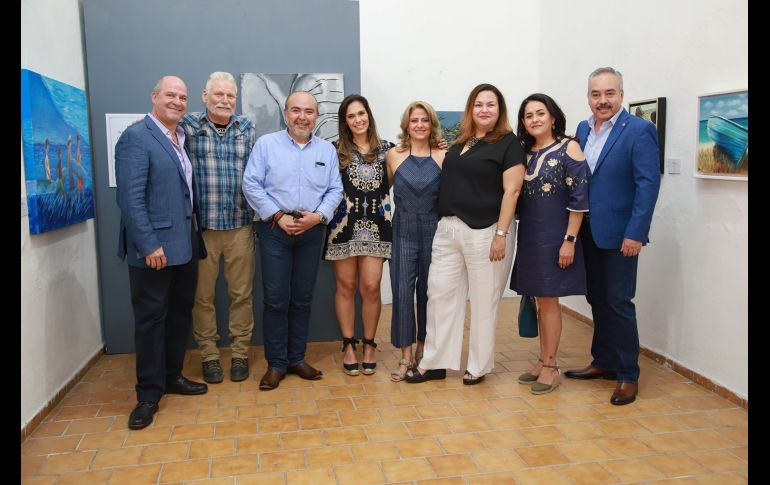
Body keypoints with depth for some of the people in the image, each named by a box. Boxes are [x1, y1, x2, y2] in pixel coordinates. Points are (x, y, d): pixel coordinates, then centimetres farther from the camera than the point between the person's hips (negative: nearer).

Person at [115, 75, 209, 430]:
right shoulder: (136, 137, -10)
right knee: (151, 318, 2)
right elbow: (130, 198, -17)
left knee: (180, 313, 15)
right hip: (154, 247, -7)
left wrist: (195, 236, 8)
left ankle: (172, 376, 31)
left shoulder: (183, 138, 13)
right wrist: (149, 245, -20)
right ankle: (148, 394, 15)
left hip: (185, 245, 8)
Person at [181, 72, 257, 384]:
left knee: (241, 293, 8)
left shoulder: (247, 129, 9)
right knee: (203, 295, 7)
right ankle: (209, 355, 22)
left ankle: (240, 353, 23)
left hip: (240, 225, 2)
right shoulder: (188, 126, 1)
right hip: (200, 226, -2)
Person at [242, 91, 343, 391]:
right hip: (276, 229, -2)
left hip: (312, 230, 3)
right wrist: (279, 216, -11)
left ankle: (297, 358, 22)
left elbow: (335, 190, 7)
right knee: (275, 299, -1)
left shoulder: (327, 150, 10)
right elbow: (251, 185, -5)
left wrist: (318, 215, -10)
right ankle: (276, 364, 11)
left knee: (303, 298, 9)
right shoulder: (266, 144, 1)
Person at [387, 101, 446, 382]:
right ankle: (406, 356, 6)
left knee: (428, 292, 9)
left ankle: (422, 349, 26)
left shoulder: (443, 157, -1)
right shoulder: (394, 156, 2)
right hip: (403, 233, 0)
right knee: (402, 293, -4)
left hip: (434, 232, 0)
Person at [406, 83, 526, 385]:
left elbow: (511, 191, -10)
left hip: (485, 232, -6)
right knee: (440, 294, 7)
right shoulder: (460, 143, 14)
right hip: (448, 230, 6)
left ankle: (479, 366, 20)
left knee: (483, 301, 5)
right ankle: (435, 363, 19)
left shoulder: (508, 143, -3)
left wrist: (501, 234, -16)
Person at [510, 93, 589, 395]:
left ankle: (550, 367, 11)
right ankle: (543, 361, 23)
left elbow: (579, 198, -12)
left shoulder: (568, 148, -7)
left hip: (553, 235, -6)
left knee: (548, 300, -1)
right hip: (529, 234, 6)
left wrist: (570, 240, -16)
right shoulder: (525, 152, 10)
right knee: (540, 300, 12)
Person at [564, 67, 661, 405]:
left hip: (619, 234, -6)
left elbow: (648, 183, -14)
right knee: (597, 299, 14)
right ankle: (604, 362, 29)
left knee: (618, 302, -1)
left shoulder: (639, 130, -10)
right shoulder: (583, 129, 10)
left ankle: (627, 374, 13)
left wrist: (635, 233, -19)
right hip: (588, 232, 6)